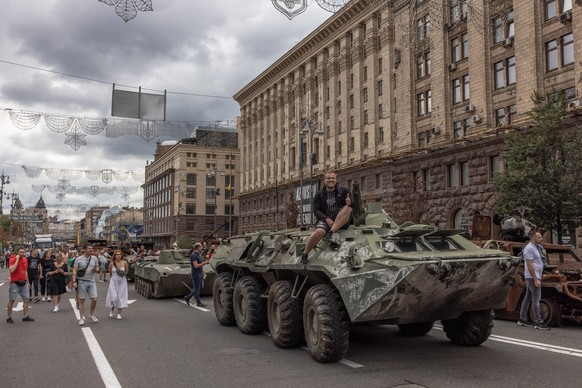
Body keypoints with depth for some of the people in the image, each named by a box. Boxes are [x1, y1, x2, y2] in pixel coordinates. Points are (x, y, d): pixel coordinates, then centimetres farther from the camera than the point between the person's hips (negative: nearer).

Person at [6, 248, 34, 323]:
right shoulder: (12, 259, -11)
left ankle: (26, 316, 8)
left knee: (26, 299, 2)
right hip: (15, 283, -6)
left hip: (23, 283, 6)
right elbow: (11, 270, -27)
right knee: (11, 300, 1)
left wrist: (27, 281, 18)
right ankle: (9, 317, 11)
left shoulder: (25, 260, 8)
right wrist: (17, 260, -23)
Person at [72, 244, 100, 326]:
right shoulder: (78, 259, -2)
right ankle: (82, 318, 13)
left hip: (92, 281, 3)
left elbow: (97, 268, 17)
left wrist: (96, 270, -7)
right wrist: (74, 281, -13)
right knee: (82, 300, 4)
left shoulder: (94, 258, 7)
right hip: (82, 282, -3)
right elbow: (74, 271, -4)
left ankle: (91, 314, 22)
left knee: (94, 299, -1)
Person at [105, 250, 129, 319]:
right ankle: (112, 309, 27)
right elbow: (110, 273, 10)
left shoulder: (125, 263, -6)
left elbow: (126, 272, 10)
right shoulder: (112, 264, -5)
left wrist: (123, 274, -3)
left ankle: (119, 314, 10)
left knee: (121, 297, 1)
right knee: (113, 297, -4)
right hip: (113, 281, 0)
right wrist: (111, 279, 14)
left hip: (122, 282, 0)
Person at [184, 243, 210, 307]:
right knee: (197, 289, 0)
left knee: (199, 288, 14)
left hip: (199, 274, 10)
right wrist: (204, 263, -20)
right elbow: (196, 266, -22)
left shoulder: (198, 255, 14)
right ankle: (198, 303, 8)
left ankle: (187, 297, 24)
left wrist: (204, 261, 8)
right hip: (196, 274, -10)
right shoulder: (193, 255, -16)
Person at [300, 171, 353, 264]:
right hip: (325, 219, -1)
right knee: (319, 232, -34)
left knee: (348, 208, -28)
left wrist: (350, 202, -20)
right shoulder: (319, 195, 10)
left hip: (342, 222, 1)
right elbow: (316, 211, 1)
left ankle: (330, 233, -32)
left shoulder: (343, 191, 10)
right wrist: (327, 219, -16)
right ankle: (305, 254, -17)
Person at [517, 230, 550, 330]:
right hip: (533, 277, -10)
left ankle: (522, 319, 17)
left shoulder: (535, 247, 17)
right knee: (536, 299, -9)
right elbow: (529, 265, -20)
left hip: (533, 277, 10)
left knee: (528, 298, 12)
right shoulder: (529, 248, -15)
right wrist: (536, 279, -22)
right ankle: (538, 322, -8)